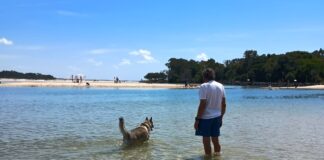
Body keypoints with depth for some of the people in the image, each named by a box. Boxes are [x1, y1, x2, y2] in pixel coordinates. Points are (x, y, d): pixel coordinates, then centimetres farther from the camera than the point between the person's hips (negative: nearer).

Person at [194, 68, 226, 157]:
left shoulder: (204, 86, -13)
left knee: (206, 141, 4)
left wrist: (197, 119, -12)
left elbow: (202, 105, -17)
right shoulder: (221, 86, 6)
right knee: (215, 140, 16)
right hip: (217, 117, 6)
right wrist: (221, 117, 19)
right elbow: (224, 104, 9)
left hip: (206, 117, -6)